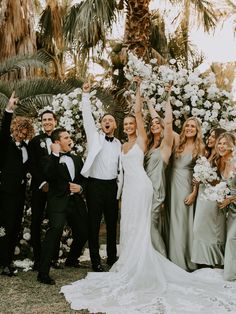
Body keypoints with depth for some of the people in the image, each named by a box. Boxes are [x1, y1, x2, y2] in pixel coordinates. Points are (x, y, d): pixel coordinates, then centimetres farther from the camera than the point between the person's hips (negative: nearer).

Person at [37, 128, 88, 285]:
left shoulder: (77, 159, 19)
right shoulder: (50, 160, 0)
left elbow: (85, 179, 22)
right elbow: (49, 176, -20)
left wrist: (80, 187, 0)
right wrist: (55, 154, -20)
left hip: (76, 202, 7)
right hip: (59, 202, -6)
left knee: (83, 233, 13)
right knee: (56, 228, -29)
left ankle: (71, 260, 44)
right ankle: (43, 272, -26)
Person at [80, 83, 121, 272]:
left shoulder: (119, 144, 12)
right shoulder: (94, 137, 2)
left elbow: (121, 168, 14)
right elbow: (87, 116, -10)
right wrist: (86, 94, -18)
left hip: (112, 186, 4)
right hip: (95, 185, -4)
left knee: (112, 224, 11)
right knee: (94, 224, 0)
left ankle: (112, 258, 25)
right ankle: (95, 261, 9)